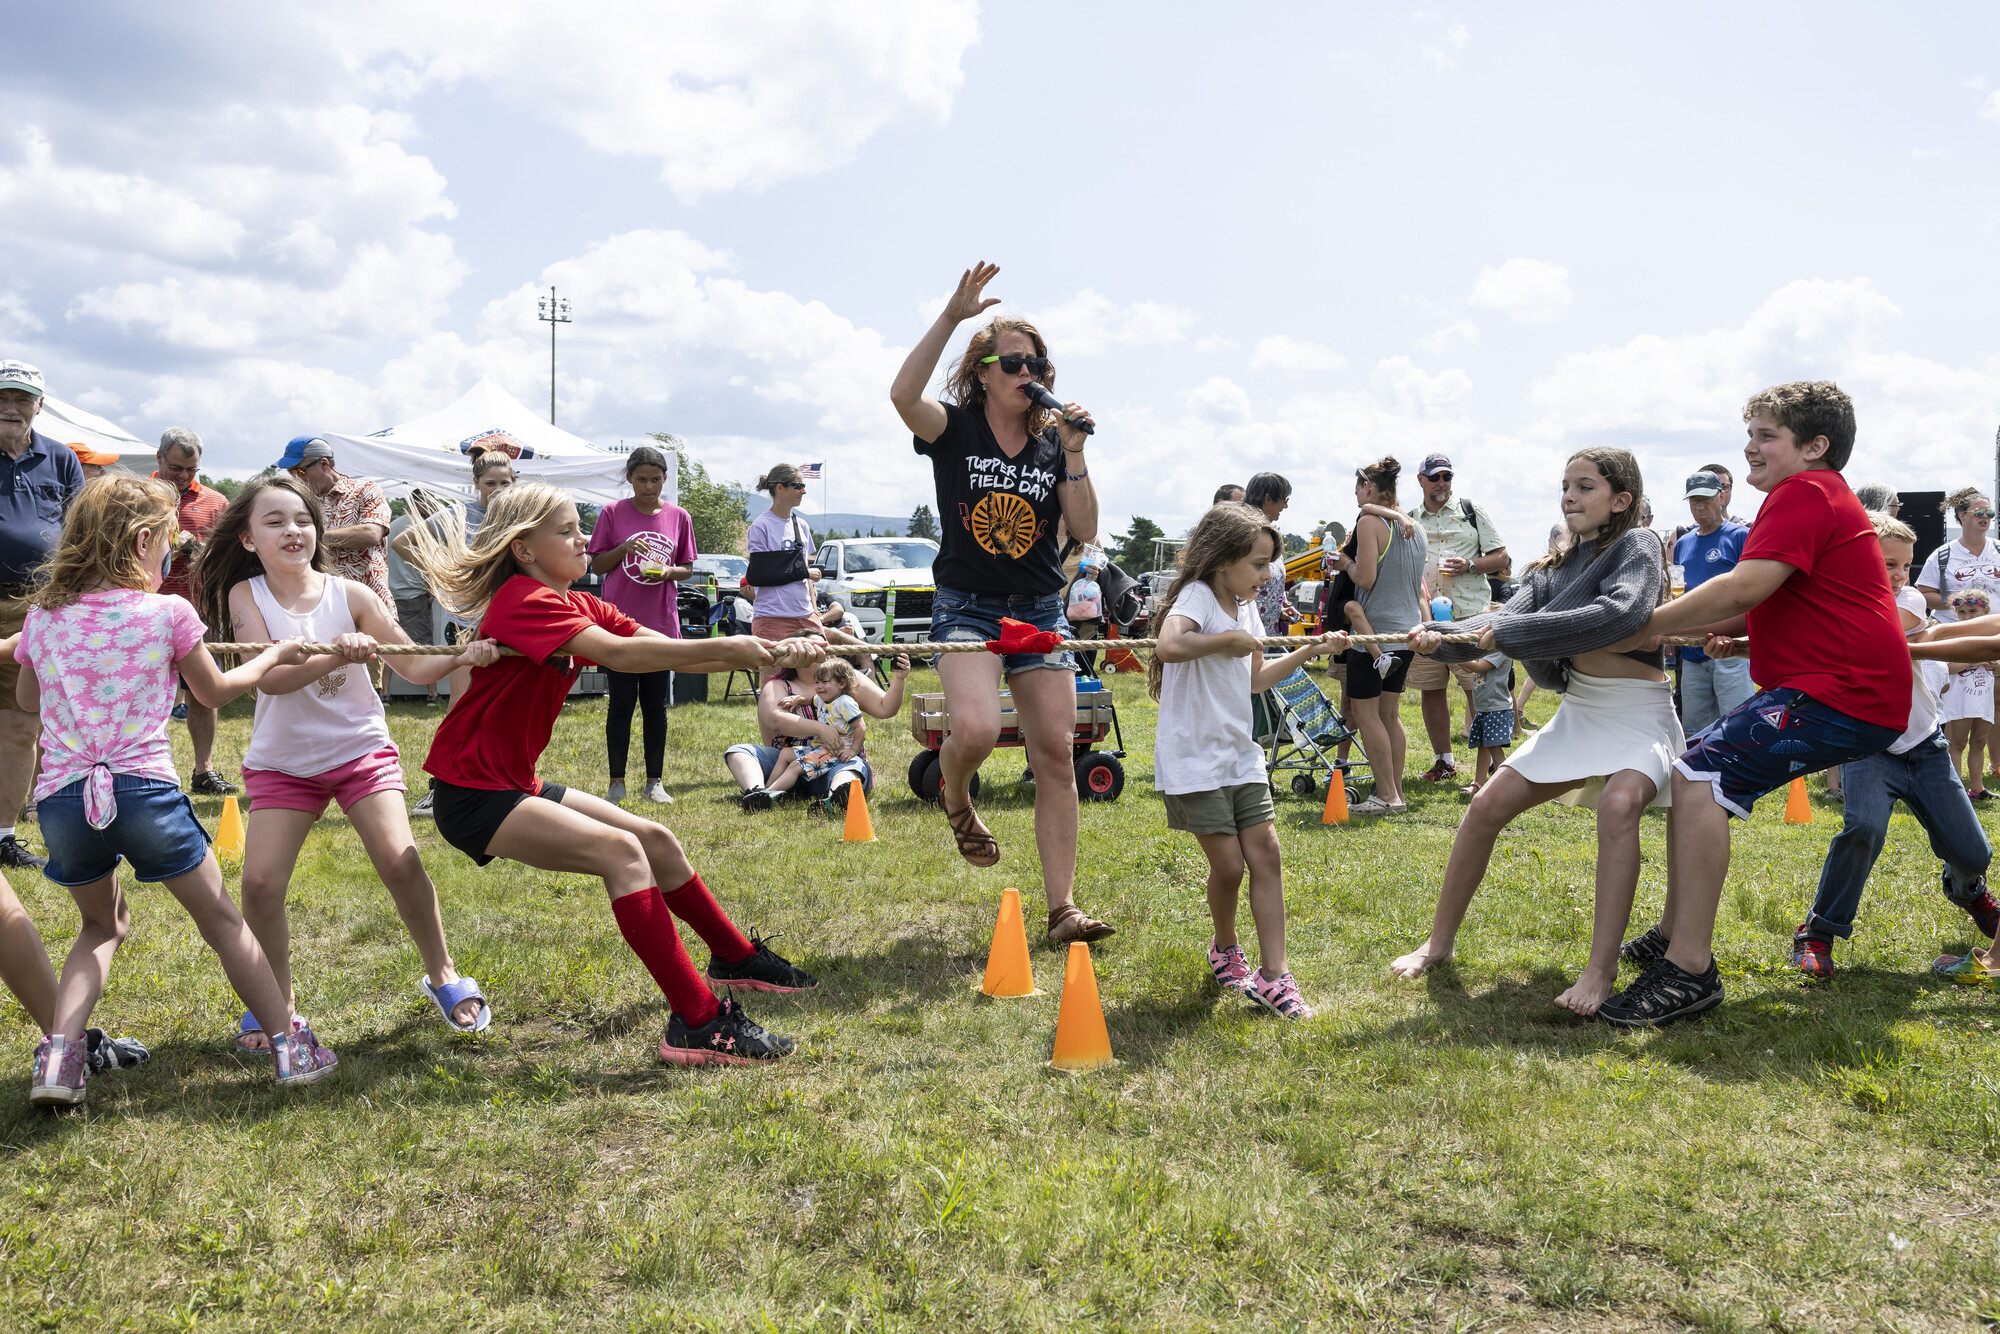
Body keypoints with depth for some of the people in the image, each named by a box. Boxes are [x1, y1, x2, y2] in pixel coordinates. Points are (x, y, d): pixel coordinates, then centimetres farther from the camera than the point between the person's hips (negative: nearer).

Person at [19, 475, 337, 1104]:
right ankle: (290, 1046, 18)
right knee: (222, 921, 13)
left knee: (103, 925, 26)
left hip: (62, 798, 4)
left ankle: (57, 1057, 8)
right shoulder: (168, 612, -2)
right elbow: (214, 691, 13)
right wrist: (274, 655, 27)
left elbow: (27, 698, 25)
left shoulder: (42, 617, 8)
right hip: (145, 791, -3)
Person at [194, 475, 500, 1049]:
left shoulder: (348, 595, -8)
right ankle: (277, 998, 14)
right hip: (283, 761, 1)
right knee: (260, 883, -10)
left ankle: (441, 974, 8)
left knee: (400, 862, -15)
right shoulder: (245, 595, -8)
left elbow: (414, 665, -9)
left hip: (361, 749, -1)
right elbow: (269, 678, -22)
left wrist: (461, 655, -30)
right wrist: (338, 653, -39)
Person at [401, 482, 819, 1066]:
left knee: (656, 841, 12)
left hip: (516, 785, 10)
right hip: (472, 794, -10)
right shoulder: (524, 601, -19)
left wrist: (769, 654, -15)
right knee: (620, 850, -24)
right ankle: (698, 1024, -27)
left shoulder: (581, 607, 9)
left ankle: (735, 957, 33)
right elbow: (618, 654, -33)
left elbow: (672, 653, -2)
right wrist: (724, 648, -32)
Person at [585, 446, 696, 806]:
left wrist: (668, 571, -10)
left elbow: (687, 567, 11)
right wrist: (623, 549, -15)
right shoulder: (612, 513, 0)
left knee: (656, 705, 7)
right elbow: (596, 566, 3)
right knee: (621, 703, 1)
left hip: (662, 622, 2)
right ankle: (616, 782, 8)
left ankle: (655, 781, 15)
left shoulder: (678, 517, 5)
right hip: (620, 623, -2)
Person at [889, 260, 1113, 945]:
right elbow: (903, 393, -24)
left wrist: (1074, 455, -8)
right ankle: (955, 797, 12)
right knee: (976, 729, -27)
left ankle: (1063, 908, 5)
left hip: (1040, 611, 4)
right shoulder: (956, 430, -1)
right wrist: (952, 315, -26)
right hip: (967, 607, -4)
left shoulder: (1053, 444, 9)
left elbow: (1085, 530, 0)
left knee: (1056, 754, -2)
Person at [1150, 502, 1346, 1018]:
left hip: (1241, 753, 8)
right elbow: (1169, 646, -37)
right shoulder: (1197, 597, -14)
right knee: (1228, 864, -4)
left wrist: (1308, 651, 18)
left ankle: (1273, 975, 3)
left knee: (1265, 853, -1)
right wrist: (1229, 639, -24)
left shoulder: (1244, 607, 12)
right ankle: (1225, 950, 25)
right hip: (1194, 758, -8)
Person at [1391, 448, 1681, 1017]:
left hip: (1639, 712, -7)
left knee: (1618, 804, -35)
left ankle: (1602, 971, -30)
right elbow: (1508, 621, -2)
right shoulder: (1555, 567, 12)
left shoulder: (1638, 544, -8)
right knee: (1485, 808, -1)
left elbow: (1620, 613, -27)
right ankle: (1439, 943, 13)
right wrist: (1442, 636, -23)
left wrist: (1508, 633, -26)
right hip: (1578, 711, 7)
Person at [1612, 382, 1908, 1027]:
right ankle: (1673, 933, 18)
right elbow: (1763, 608, 24)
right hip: (1825, 682, 11)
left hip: (1844, 694, -11)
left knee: (1703, 775, -22)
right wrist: (1685, 627, 10)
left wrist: (1644, 626, -15)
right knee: (1691, 765, 13)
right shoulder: (1820, 498, 25)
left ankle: (1690, 969, -25)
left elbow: (1745, 588, -23)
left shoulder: (1806, 492, -11)